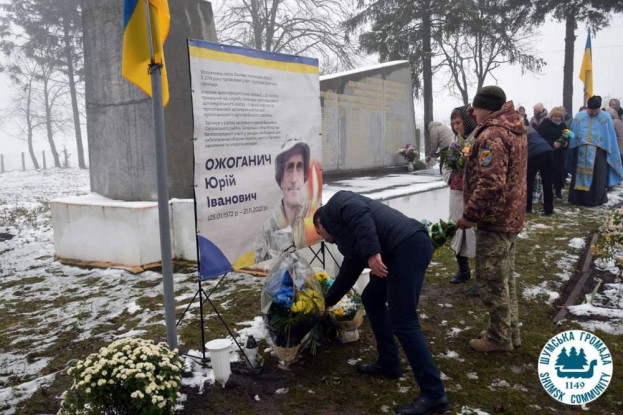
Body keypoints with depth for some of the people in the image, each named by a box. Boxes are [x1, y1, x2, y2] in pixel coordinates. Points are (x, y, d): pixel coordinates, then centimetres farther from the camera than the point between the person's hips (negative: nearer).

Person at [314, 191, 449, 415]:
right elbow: (347, 275, 41)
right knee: (371, 299, 24)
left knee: (402, 322, -8)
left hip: (408, 247, -10)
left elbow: (361, 215, -12)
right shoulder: (347, 237, 33)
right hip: (400, 252, 10)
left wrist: (372, 253, -21)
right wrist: (326, 303, 54)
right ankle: (388, 364, 32)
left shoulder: (335, 204, 10)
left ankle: (433, 394, -1)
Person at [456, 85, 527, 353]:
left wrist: (470, 215, -20)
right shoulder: (515, 130, 12)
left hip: (494, 219, -10)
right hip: (511, 216, 10)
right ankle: (511, 331, 30)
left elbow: (490, 183, -27)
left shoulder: (492, 135, -20)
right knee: (505, 278, 19)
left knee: (492, 280, 1)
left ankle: (499, 337, 13)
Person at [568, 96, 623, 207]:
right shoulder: (579, 117, 5)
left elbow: (611, 139, 3)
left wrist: (612, 155, 2)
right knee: (579, 176, 5)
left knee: (597, 178, 2)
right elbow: (572, 135, 8)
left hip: (598, 153, -1)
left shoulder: (606, 118, 0)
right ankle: (578, 198, 13)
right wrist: (570, 151, 5)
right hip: (581, 152, 2)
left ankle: (595, 199, 12)